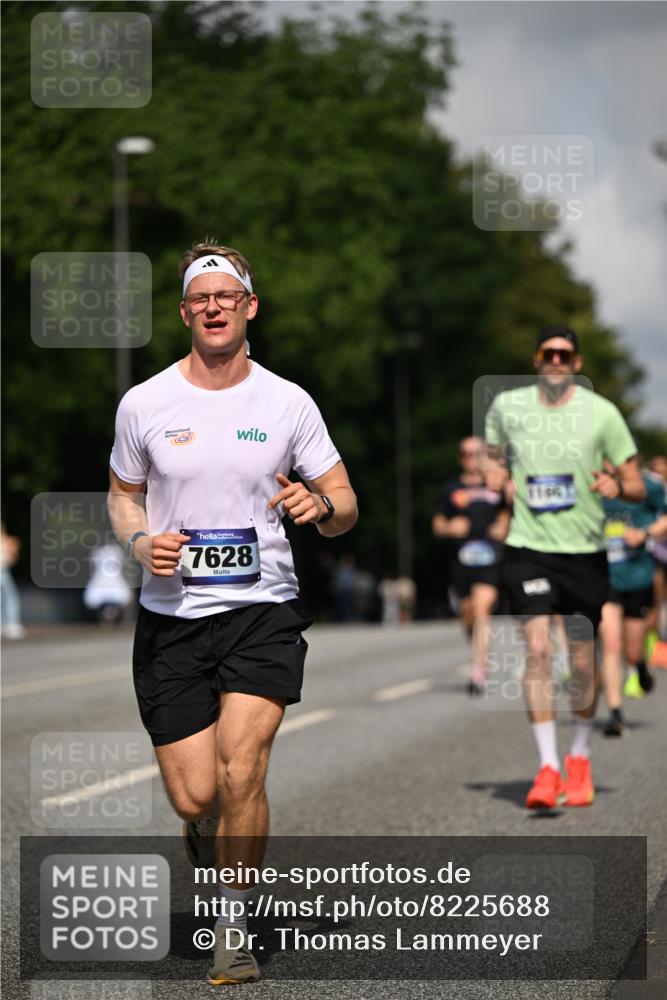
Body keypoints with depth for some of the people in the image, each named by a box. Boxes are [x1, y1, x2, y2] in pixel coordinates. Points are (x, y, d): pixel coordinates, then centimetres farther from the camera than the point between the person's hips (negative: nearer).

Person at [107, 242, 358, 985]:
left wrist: (321, 507, -18)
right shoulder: (144, 404, 1)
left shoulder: (287, 403, 0)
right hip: (171, 618, 1)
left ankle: (234, 925, 2)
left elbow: (345, 506, 6)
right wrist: (141, 543, -6)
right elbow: (123, 496, 15)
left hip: (264, 611, -1)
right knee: (194, 797, -3)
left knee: (240, 775, -17)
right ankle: (210, 855, 34)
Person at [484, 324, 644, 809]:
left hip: (585, 552, 0)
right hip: (528, 549, 0)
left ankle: (580, 756, 29)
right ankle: (547, 768, -12)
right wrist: (494, 475, -1)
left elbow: (638, 486, 1)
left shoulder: (601, 413, -2)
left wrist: (617, 485, -21)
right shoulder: (506, 405, 3)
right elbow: (495, 458, 22)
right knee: (537, 650, -14)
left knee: (582, 660, 6)